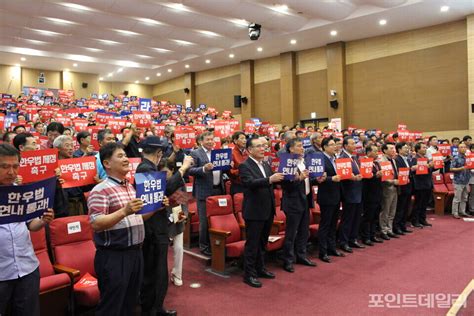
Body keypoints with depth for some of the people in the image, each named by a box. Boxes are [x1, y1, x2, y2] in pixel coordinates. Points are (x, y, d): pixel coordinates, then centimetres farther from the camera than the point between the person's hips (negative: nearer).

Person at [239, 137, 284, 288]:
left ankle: (260, 268, 33)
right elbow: (250, 183, -28)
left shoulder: (266, 165, 12)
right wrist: (270, 179, -38)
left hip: (268, 211, 8)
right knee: (252, 244, 2)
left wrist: (279, 178, -4)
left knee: (262, 243, 19)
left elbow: (272, 183, 16)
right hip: (254, 212, -7)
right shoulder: (245, 166, -12)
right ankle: (249, 274, 12)